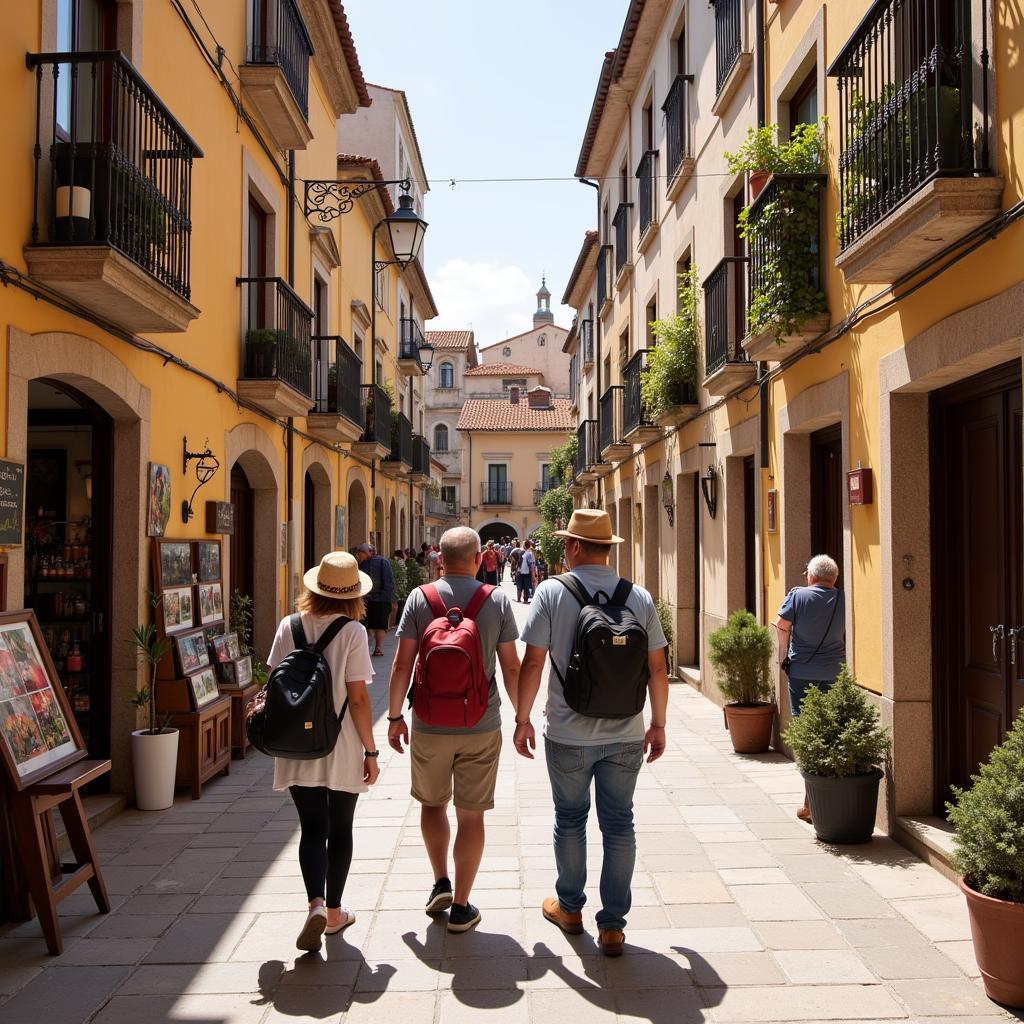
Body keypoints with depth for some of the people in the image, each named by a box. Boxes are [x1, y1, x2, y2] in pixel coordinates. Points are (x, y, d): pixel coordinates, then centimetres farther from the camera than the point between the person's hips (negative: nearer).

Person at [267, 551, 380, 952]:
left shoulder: (289, 626, -3)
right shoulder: (353, 632, -13)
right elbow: (358, 698, -14)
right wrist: (370, 750, -5)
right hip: (343, 749, -2)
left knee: (312, 828, 9)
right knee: (340, 829, 14)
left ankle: (316, 903, -11)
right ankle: (334, 913, 25)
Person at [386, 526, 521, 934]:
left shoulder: (419, 598, -4)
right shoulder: (497, 600, -4)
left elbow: (402, 664, -5)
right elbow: (511, 667, -3)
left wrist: (395, 716, 7)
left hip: (429, 726, 0)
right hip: (482, 727, 0)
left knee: (432, 802, 22)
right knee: (471, 814, 9)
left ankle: (440, 883, 19)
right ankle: (460, 906, 15)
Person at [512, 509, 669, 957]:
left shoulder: (552, 592, -10)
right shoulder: (640, 597, -2)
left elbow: (533, 662, -10)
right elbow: (657, 668, 2)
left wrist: (522, 719, 2)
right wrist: (658, 724, 14)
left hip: (568, 734, -2)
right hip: (626, 734, 2)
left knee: (570, 820, 17)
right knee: (619, 824, 11)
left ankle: (569, 908, 33)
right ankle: (612, 925, 17)